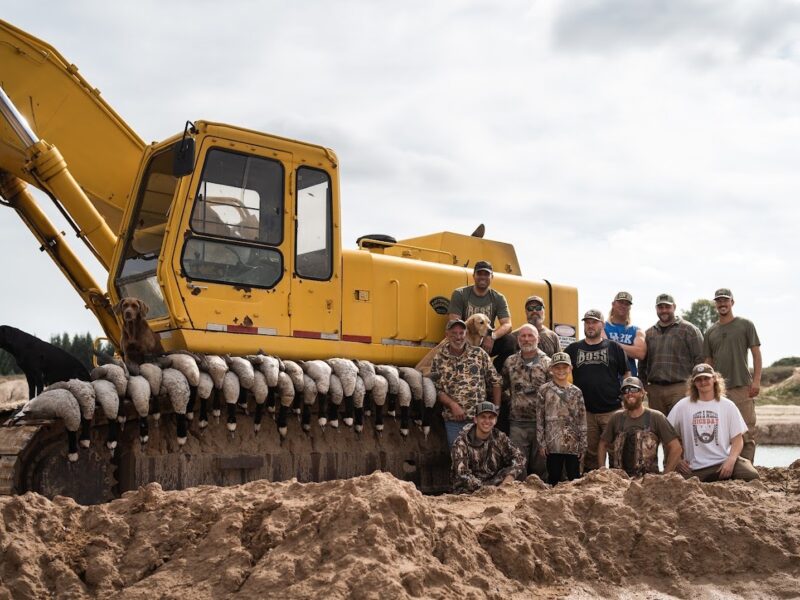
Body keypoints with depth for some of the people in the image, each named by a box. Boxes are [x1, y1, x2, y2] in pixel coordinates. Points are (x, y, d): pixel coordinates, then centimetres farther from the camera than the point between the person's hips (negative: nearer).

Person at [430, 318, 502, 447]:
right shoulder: (439, 358, 2)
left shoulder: (479, 353, 2)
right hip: (453, 420, 0)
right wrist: (453, 405, -15)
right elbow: (437, 389, -2)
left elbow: (496, 382, 6)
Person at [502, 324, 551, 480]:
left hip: (541, 421, -2)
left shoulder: (547, 363, 0)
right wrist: (510, 400, 8)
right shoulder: (510, 362, 8)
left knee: (539, 465, 6)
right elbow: (501, 386, 17)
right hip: (517, 422, 2)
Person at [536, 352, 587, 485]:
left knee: (575, 479, 5)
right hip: (553, 444, -1)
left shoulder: (576, 392, 5)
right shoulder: (544, 390, 0)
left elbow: (582, 420, 5)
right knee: (553, 479, 6)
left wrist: (583, 445, 1)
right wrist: (541, 442, -4)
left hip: (573, 444, 1)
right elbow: (539, 418, 0)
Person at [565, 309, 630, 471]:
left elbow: (626, 375, 8)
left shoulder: (614, 347, 7)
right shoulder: (573, 349, 11)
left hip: (612, 410, -1)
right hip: (584, 411, 2)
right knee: (590, 454, 6)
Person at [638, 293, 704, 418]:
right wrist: (643, 386, 13)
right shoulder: (649, 333, 18)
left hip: (680, 389, -4)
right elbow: (642, 363, 23)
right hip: (654, 390, 5)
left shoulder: (688, 329, 3)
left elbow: (700, 359, -1)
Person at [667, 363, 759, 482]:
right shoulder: (682, 406, 7)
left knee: (752, 476, -27)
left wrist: (730, 460, -11)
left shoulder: (728, 406, 9)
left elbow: (737, 439, 5)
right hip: (694, 469, 0)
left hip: (724, 462, 0)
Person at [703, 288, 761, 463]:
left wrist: (756, 380, -8)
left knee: (747, 431, -6)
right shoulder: (711, 331, 15)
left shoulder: (745, 325, 5)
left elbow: (756, 354, 1)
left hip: (743, 387, -3)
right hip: (717, 389, 4)